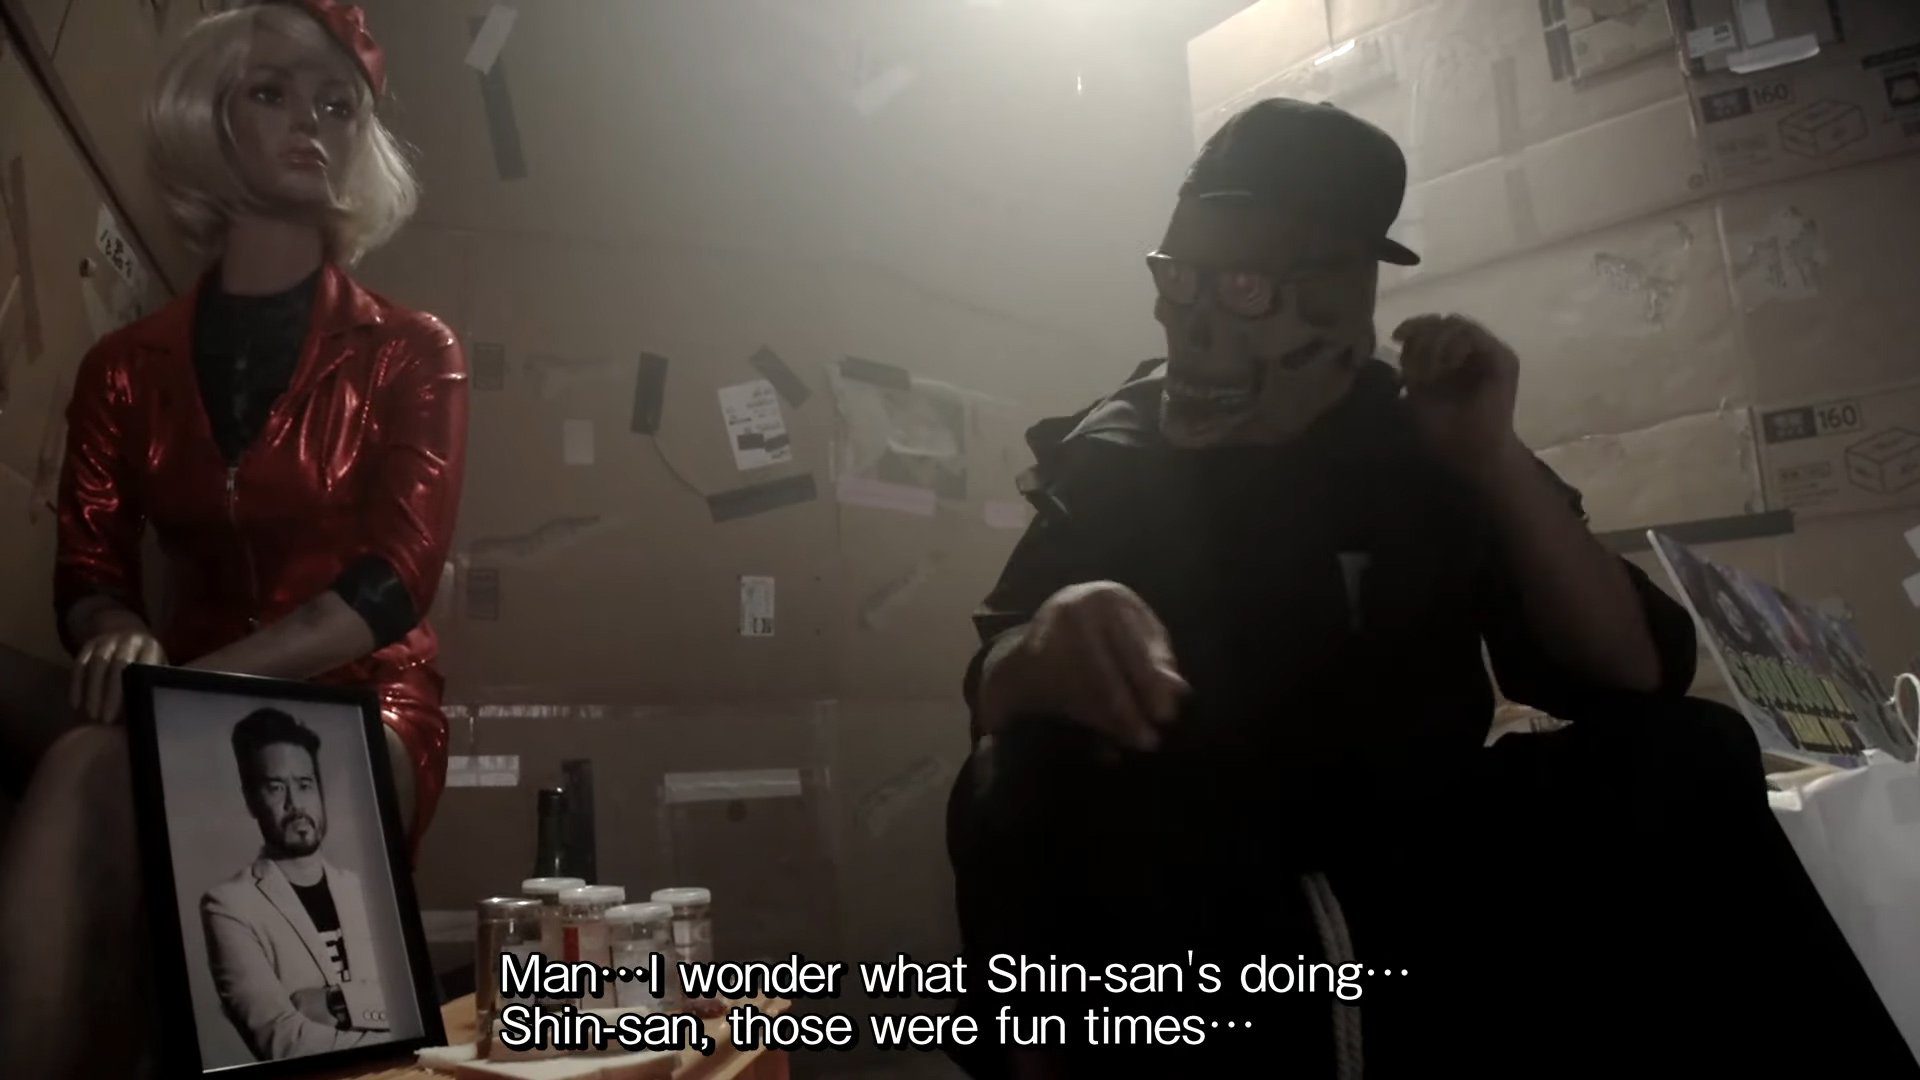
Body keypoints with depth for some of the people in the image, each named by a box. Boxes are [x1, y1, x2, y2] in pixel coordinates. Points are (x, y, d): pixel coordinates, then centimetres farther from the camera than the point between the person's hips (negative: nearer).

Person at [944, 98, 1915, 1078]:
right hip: (1187, 901, -1)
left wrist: (1495, 460, -21)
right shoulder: (1104, 461, 1)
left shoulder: (1432, 447, 3)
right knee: (1029, 790, -33)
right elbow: (991, 693, -12)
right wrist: (1046, 652, -37)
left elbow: (1639, 680, -7)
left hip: (1417, 861, 2)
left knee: (1682, 756, -22)